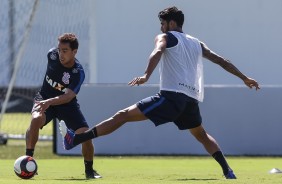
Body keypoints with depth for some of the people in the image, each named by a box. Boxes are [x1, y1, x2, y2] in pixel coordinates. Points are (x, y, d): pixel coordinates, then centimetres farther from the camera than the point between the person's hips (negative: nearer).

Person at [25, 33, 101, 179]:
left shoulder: (78, 73, -25)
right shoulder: (52, 55, -16)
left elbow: (68, 96, -35)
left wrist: (50, 102, -53)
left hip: (67, 104, -1)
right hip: (44, 99, 1)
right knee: (36, 119, -32)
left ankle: (89, 170, 11)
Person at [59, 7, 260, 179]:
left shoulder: (165, 37, 8)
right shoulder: (197, 43, 25)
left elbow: (158, 52, -14)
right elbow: (220, 60, 29)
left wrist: (146, 75, -30)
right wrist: (245, 78, 39)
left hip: (172, 96, -6)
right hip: (191, 99, 6)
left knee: (123, 115, -11)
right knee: (202, 135, 32)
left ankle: (74, 139, -18)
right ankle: (228, 171, 19)